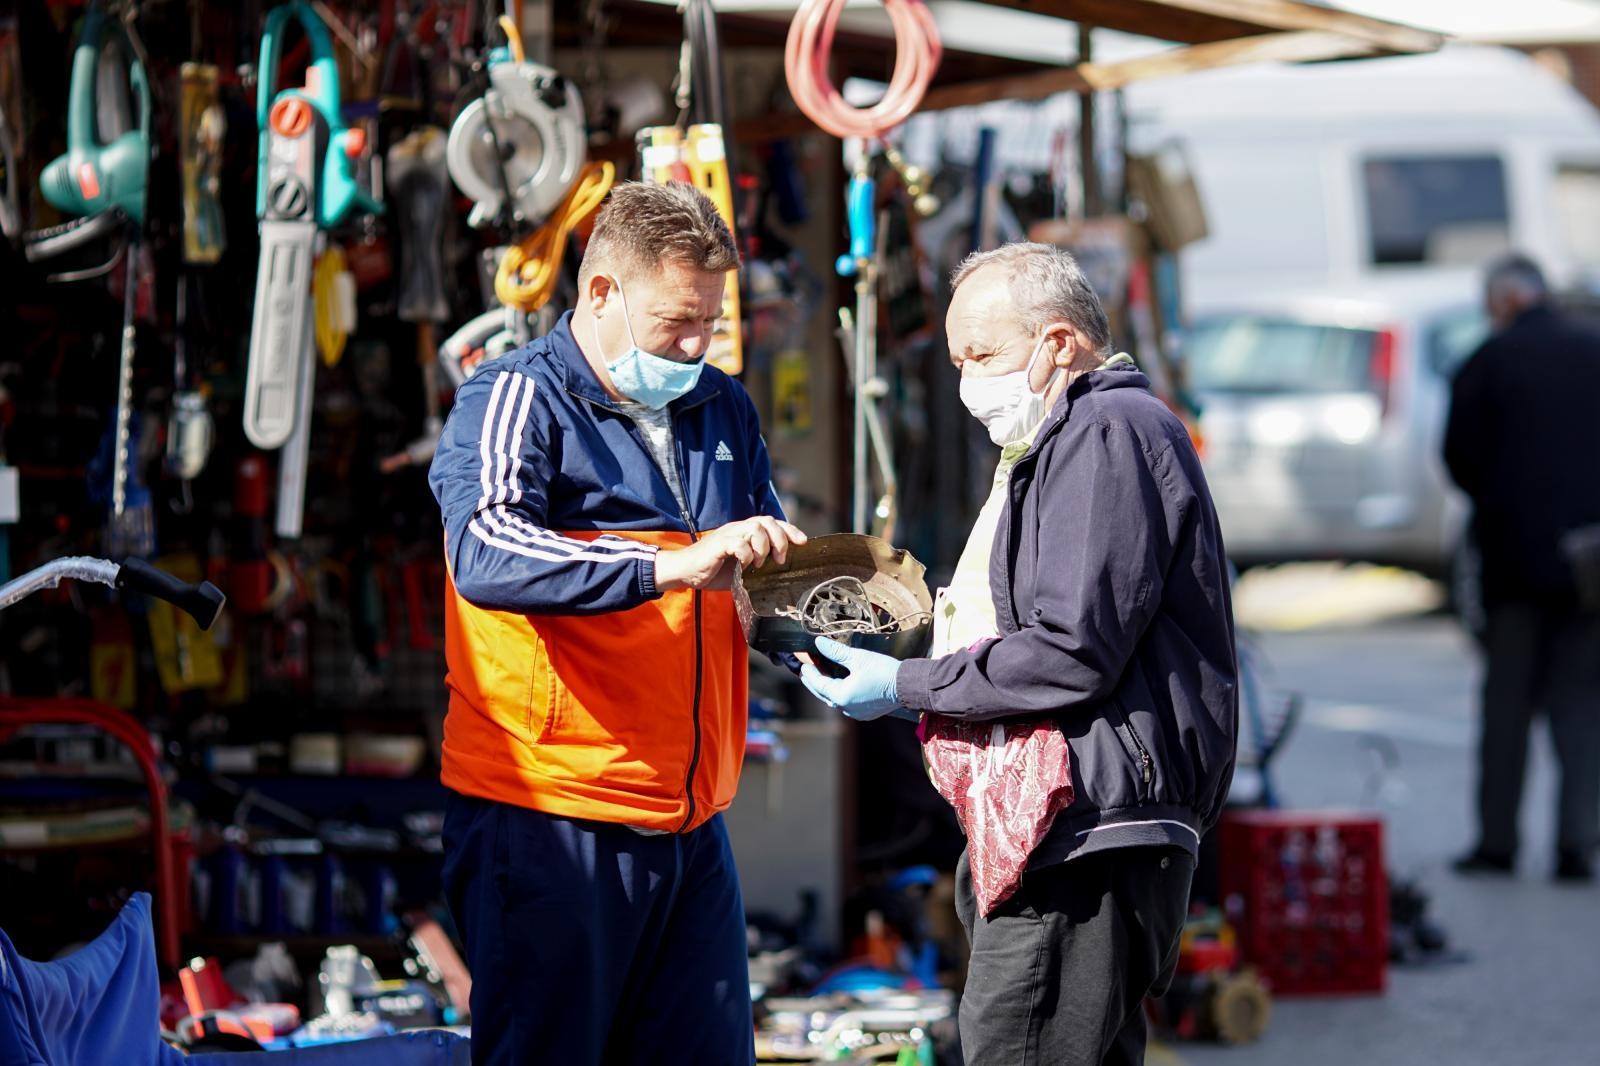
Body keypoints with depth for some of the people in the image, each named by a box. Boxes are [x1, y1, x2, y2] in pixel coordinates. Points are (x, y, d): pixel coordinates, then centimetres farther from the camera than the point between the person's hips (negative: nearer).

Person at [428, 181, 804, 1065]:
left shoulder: (722, 412, 16)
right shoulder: (515, 400, -6)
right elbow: (485, 556, -26)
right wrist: (671, 566, -35)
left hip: (689, 822, 7)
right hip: (546, 817, -7)